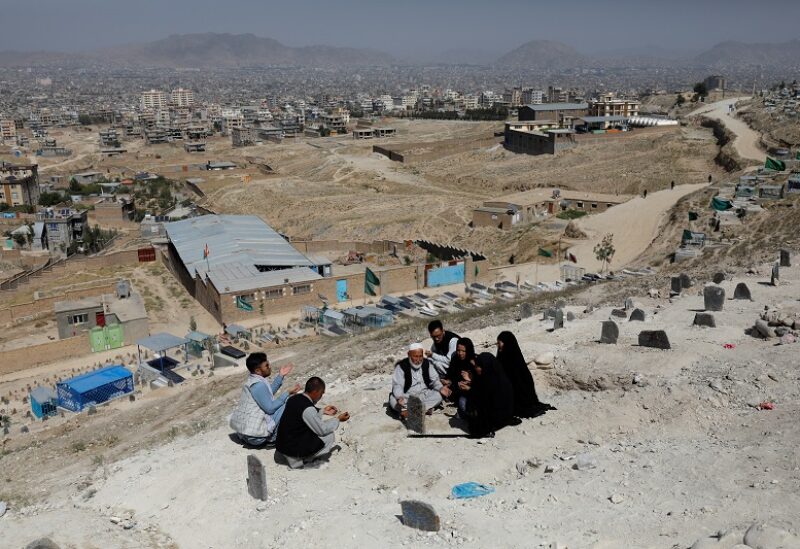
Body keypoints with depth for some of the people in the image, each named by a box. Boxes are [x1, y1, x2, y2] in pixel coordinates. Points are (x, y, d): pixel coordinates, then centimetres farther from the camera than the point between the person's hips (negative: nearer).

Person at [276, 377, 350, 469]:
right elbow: (322, 430, -13)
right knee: (330, 436, 0)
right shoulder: (307, 408, -24)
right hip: (293, 448, -9)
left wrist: (323, 411, 17)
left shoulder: (294, 399, 1)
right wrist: (338, 419, -1)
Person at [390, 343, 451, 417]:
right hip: (407, 397, -4)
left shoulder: (426, 363, 2)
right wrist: (400, 397, -39)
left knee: (438, 395, -23)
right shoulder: (401, 366, -10)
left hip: (424, 395, 4)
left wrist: (440, 388, -16)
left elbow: (434, 379, 6)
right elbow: (397, 385, -18)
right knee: (393, 401, -32)